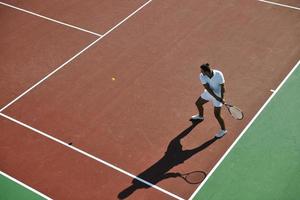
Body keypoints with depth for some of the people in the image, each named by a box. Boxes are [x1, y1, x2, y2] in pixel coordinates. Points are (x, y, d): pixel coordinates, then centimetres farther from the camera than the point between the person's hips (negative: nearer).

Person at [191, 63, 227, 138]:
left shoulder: (218, 74, -31)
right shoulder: (202, 76, -23)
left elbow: (222, 86, -20)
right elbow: (208, 88, -26)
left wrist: (222, 98, -27)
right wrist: (216, 97, -33)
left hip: (218, 95, -5)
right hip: (208, 93, 5)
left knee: (217, 115, -5)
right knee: (198, 103, 24)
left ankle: (223, 130, 21)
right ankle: (200, 116, 60)